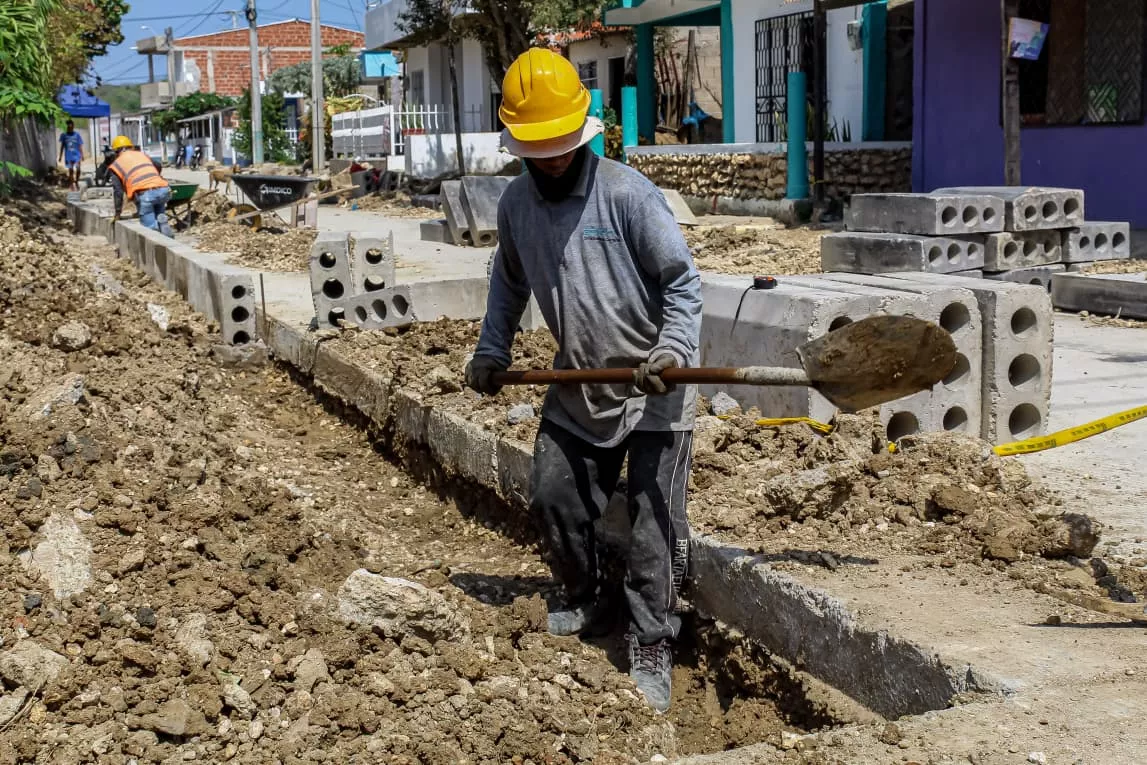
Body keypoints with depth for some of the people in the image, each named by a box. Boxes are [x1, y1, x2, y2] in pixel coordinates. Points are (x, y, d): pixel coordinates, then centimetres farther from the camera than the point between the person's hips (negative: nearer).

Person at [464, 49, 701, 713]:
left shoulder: (627, 194, -18)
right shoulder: (516, 204, 0)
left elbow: (683, 280, -14)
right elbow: (510, 281, 18)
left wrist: (674, 349, -28)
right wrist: (492, 351, 12)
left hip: (653, 390, -6)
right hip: (578, 389, 6)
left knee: (656, 521, -2)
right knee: (554, 498, 14)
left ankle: (651, 652, 10)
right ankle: (588, 602, 38)